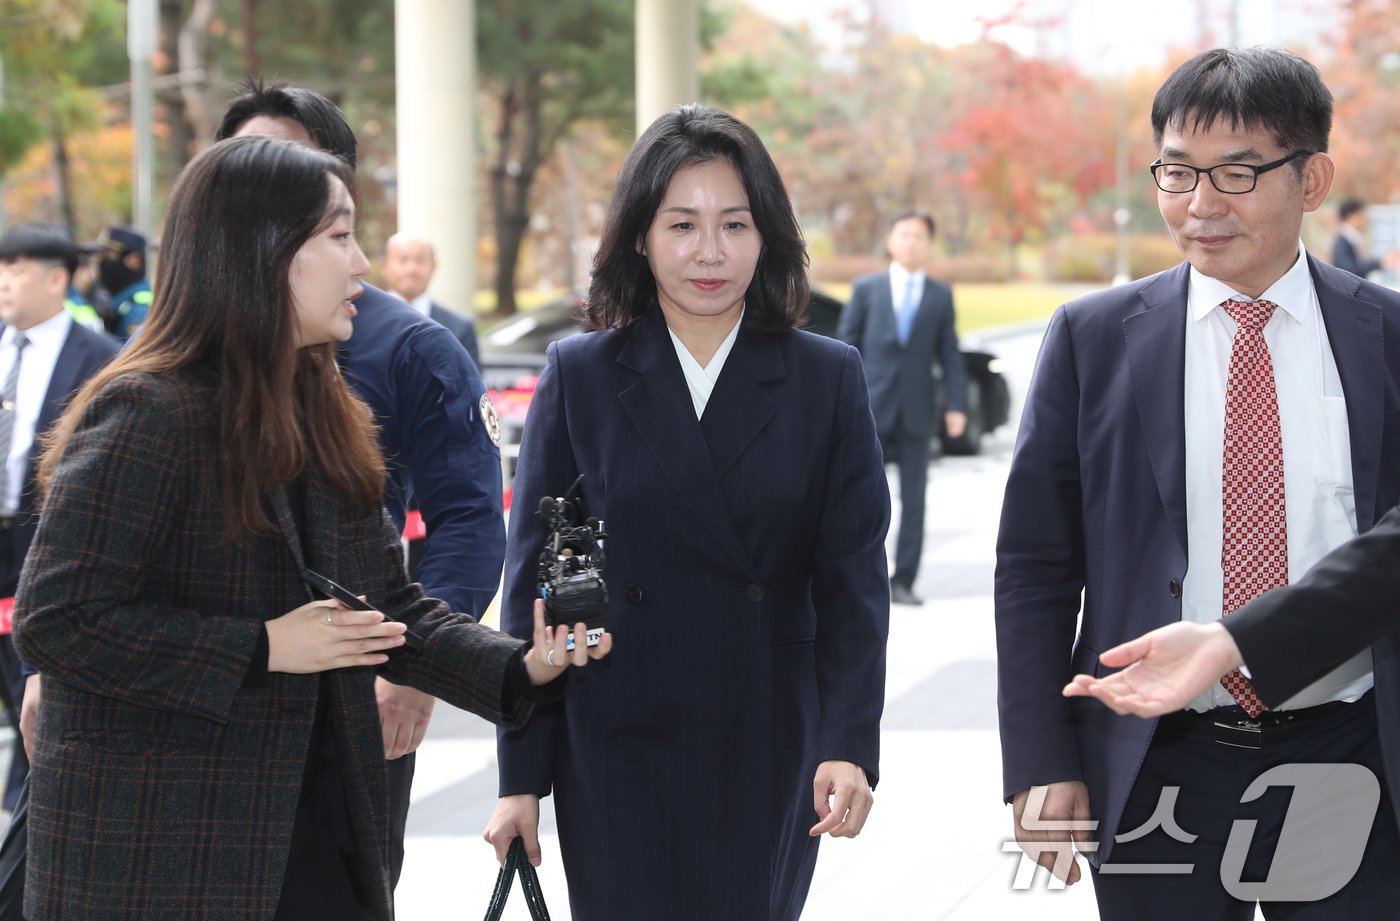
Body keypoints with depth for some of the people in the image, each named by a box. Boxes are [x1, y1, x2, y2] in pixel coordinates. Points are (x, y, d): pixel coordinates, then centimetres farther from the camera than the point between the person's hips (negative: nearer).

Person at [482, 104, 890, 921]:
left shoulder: (828, 379, 4)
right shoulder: (580, 377, 4)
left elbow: (853, 576, -1)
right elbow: (533, 578, 4)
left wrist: (851, 746, -14)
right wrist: (522, 777, 1)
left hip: (769, 760, 1)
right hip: (619, 755, 0)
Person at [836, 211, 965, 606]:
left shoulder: (940, 295, 9)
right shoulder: (866, 288, 6)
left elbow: (950, 354, 7)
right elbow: (846, 345, 5)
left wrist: (956, 405, -2)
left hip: (917, 410, 1)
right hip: (872, 407, -1)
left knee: (914, 498, 2)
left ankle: (903, 581, 6)